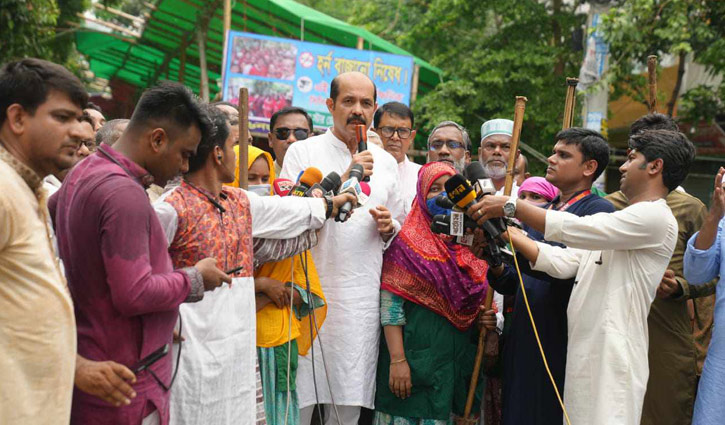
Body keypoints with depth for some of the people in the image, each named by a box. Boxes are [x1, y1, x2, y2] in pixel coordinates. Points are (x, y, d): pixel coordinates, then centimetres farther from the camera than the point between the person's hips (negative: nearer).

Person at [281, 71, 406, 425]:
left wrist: (388, 226, -1)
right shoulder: (303, 152, 1)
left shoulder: (385, 162, 14)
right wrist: (343, 180, -16)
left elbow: (398, 229, 23)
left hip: (363, 299, 4)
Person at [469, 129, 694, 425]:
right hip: (583, 353, 8)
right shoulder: (621, 219, 20)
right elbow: (563, 263, 9)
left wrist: (510, 206, -13)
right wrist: (508, 232, 3)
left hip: (612, 358, -8)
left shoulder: (655, 217, -10)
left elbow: (574, 229, -18)